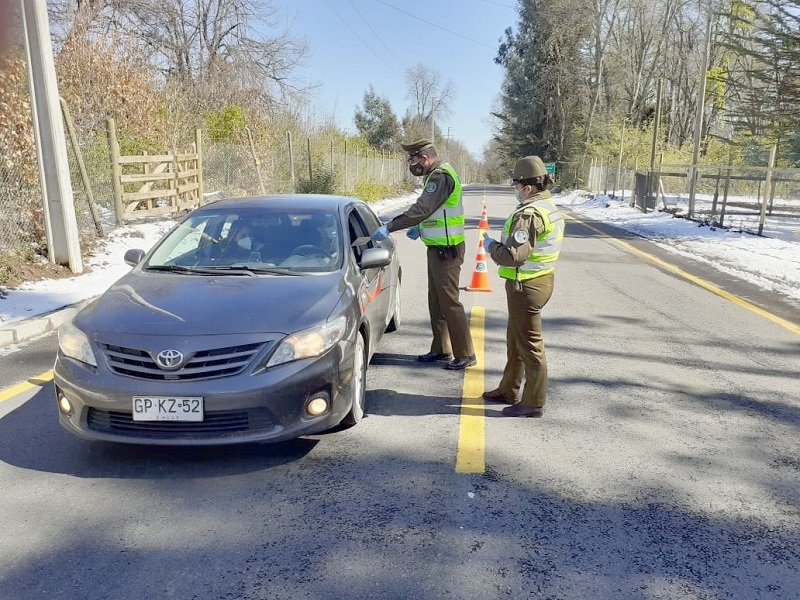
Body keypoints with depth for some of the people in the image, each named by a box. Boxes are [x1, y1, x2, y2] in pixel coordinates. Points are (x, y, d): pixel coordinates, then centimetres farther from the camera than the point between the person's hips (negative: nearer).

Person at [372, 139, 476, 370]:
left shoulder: (441, 176, -19)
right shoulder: (436, 175, 13)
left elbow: (421, 209, -27)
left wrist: (389, 227, -26)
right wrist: (421, 228, 10)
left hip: (447, 249, -10)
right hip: (437, 247, 10)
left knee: (449, 302, -4)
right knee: (436, 301, 15)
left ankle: (466, 354, 5)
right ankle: (441, 350, 25)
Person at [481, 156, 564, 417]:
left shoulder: (529, 214, -22)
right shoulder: (549, 208, 11)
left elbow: (514, 256, -28)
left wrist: (491, 246, -10)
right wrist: (500, 244, 13)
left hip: (526, 285, -11)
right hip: (541, 278, 11)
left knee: (529, 344, 0)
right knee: (515, 339, 21)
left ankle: (533, 403, 12)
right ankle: (508, 391, 35)